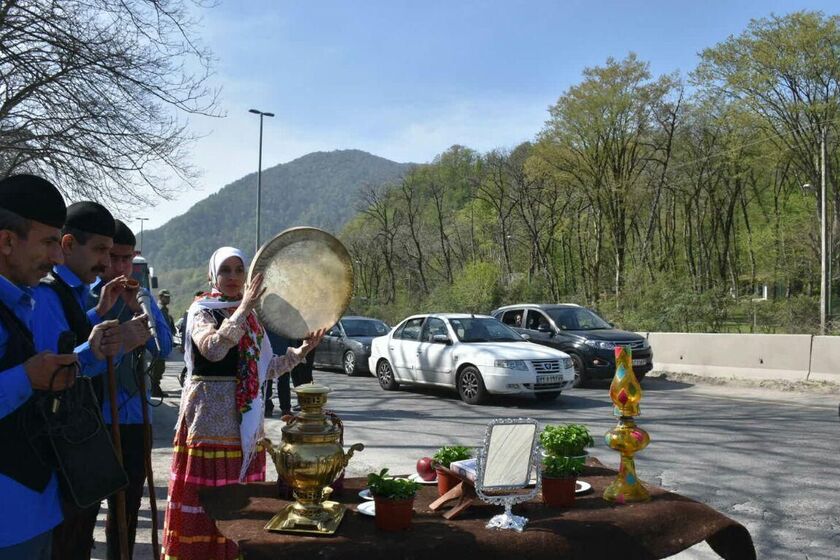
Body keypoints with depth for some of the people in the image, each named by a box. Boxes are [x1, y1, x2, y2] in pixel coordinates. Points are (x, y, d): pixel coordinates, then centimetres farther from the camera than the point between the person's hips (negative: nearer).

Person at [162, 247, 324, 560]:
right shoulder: (201, 311, -3)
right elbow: (213, 349, -25)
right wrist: (244, 308, -28)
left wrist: (302, 350, 6)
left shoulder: (250, 316, 15)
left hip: (245, 420, 6)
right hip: (210, 416, -6)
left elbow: (265, 369, 15)